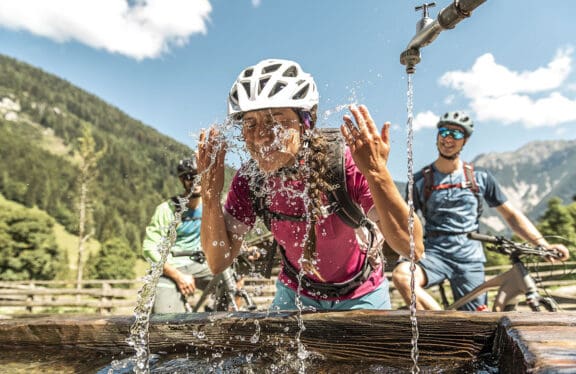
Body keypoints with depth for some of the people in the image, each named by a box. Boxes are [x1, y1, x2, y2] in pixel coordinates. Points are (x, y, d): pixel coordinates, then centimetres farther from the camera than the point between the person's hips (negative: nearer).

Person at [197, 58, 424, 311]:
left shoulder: (346, 164, -30)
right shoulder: (250, 179, -20)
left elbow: (412, 248, -35)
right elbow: (218, 262, -18)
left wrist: (377, 174, -47)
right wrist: (211, 195, -31)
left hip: (359, 296, -2)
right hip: (295, 293, 3)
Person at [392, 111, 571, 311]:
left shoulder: (480, 178, 6)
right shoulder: (420, 180, 3)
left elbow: (510, 214, 10)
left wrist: (544, 244, 0)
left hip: (470, 258, 1)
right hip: (434, 253, -1)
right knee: (401, 274, -31)